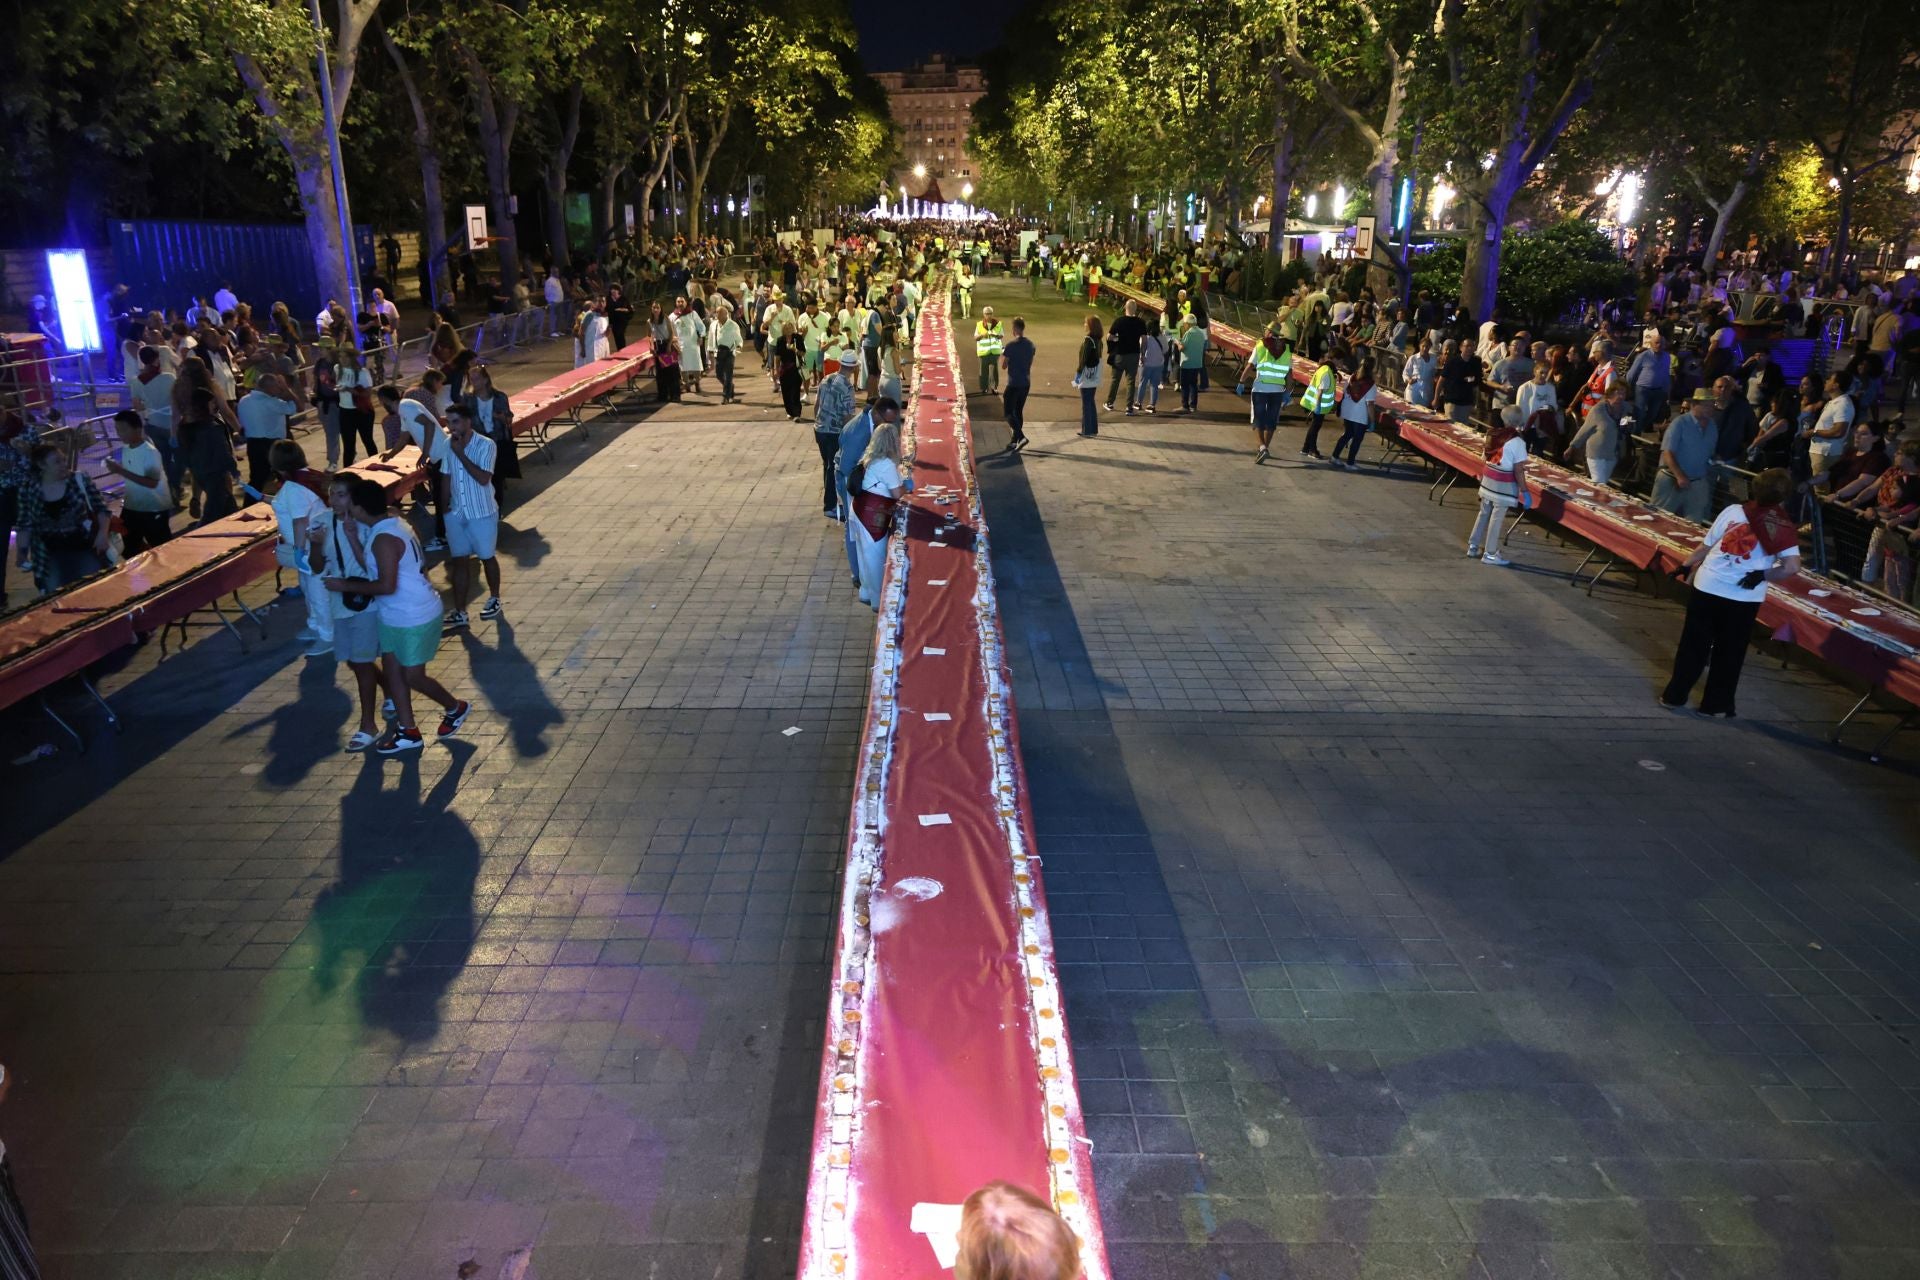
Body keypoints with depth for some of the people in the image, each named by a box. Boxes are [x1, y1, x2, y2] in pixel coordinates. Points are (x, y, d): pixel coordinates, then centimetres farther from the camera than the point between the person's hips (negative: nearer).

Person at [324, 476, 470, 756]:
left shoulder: (384, 538, -26)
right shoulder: (391, 524, 5)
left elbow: (386, 585, -28)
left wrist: (346, 586, -18)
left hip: (415, 617, -10)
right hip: (395, 615, 10)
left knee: (413, 677, 3)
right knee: (391, 671, 13)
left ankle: (455, 708, 27)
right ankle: (408, 732, 23)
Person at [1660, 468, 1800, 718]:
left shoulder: (1733, 510, -1)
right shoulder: (1783, 528, -5)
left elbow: (1706, 547, 6)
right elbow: (1792, 567, -14)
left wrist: (1685, 566, 21)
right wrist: (1762, 575, 0)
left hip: (1706, 587, 1)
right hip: (1744, 598, -1)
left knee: (1693, 645, 14)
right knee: (1729, 652, 13)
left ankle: (1674, 696, 20)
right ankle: (1717, 704, 21)